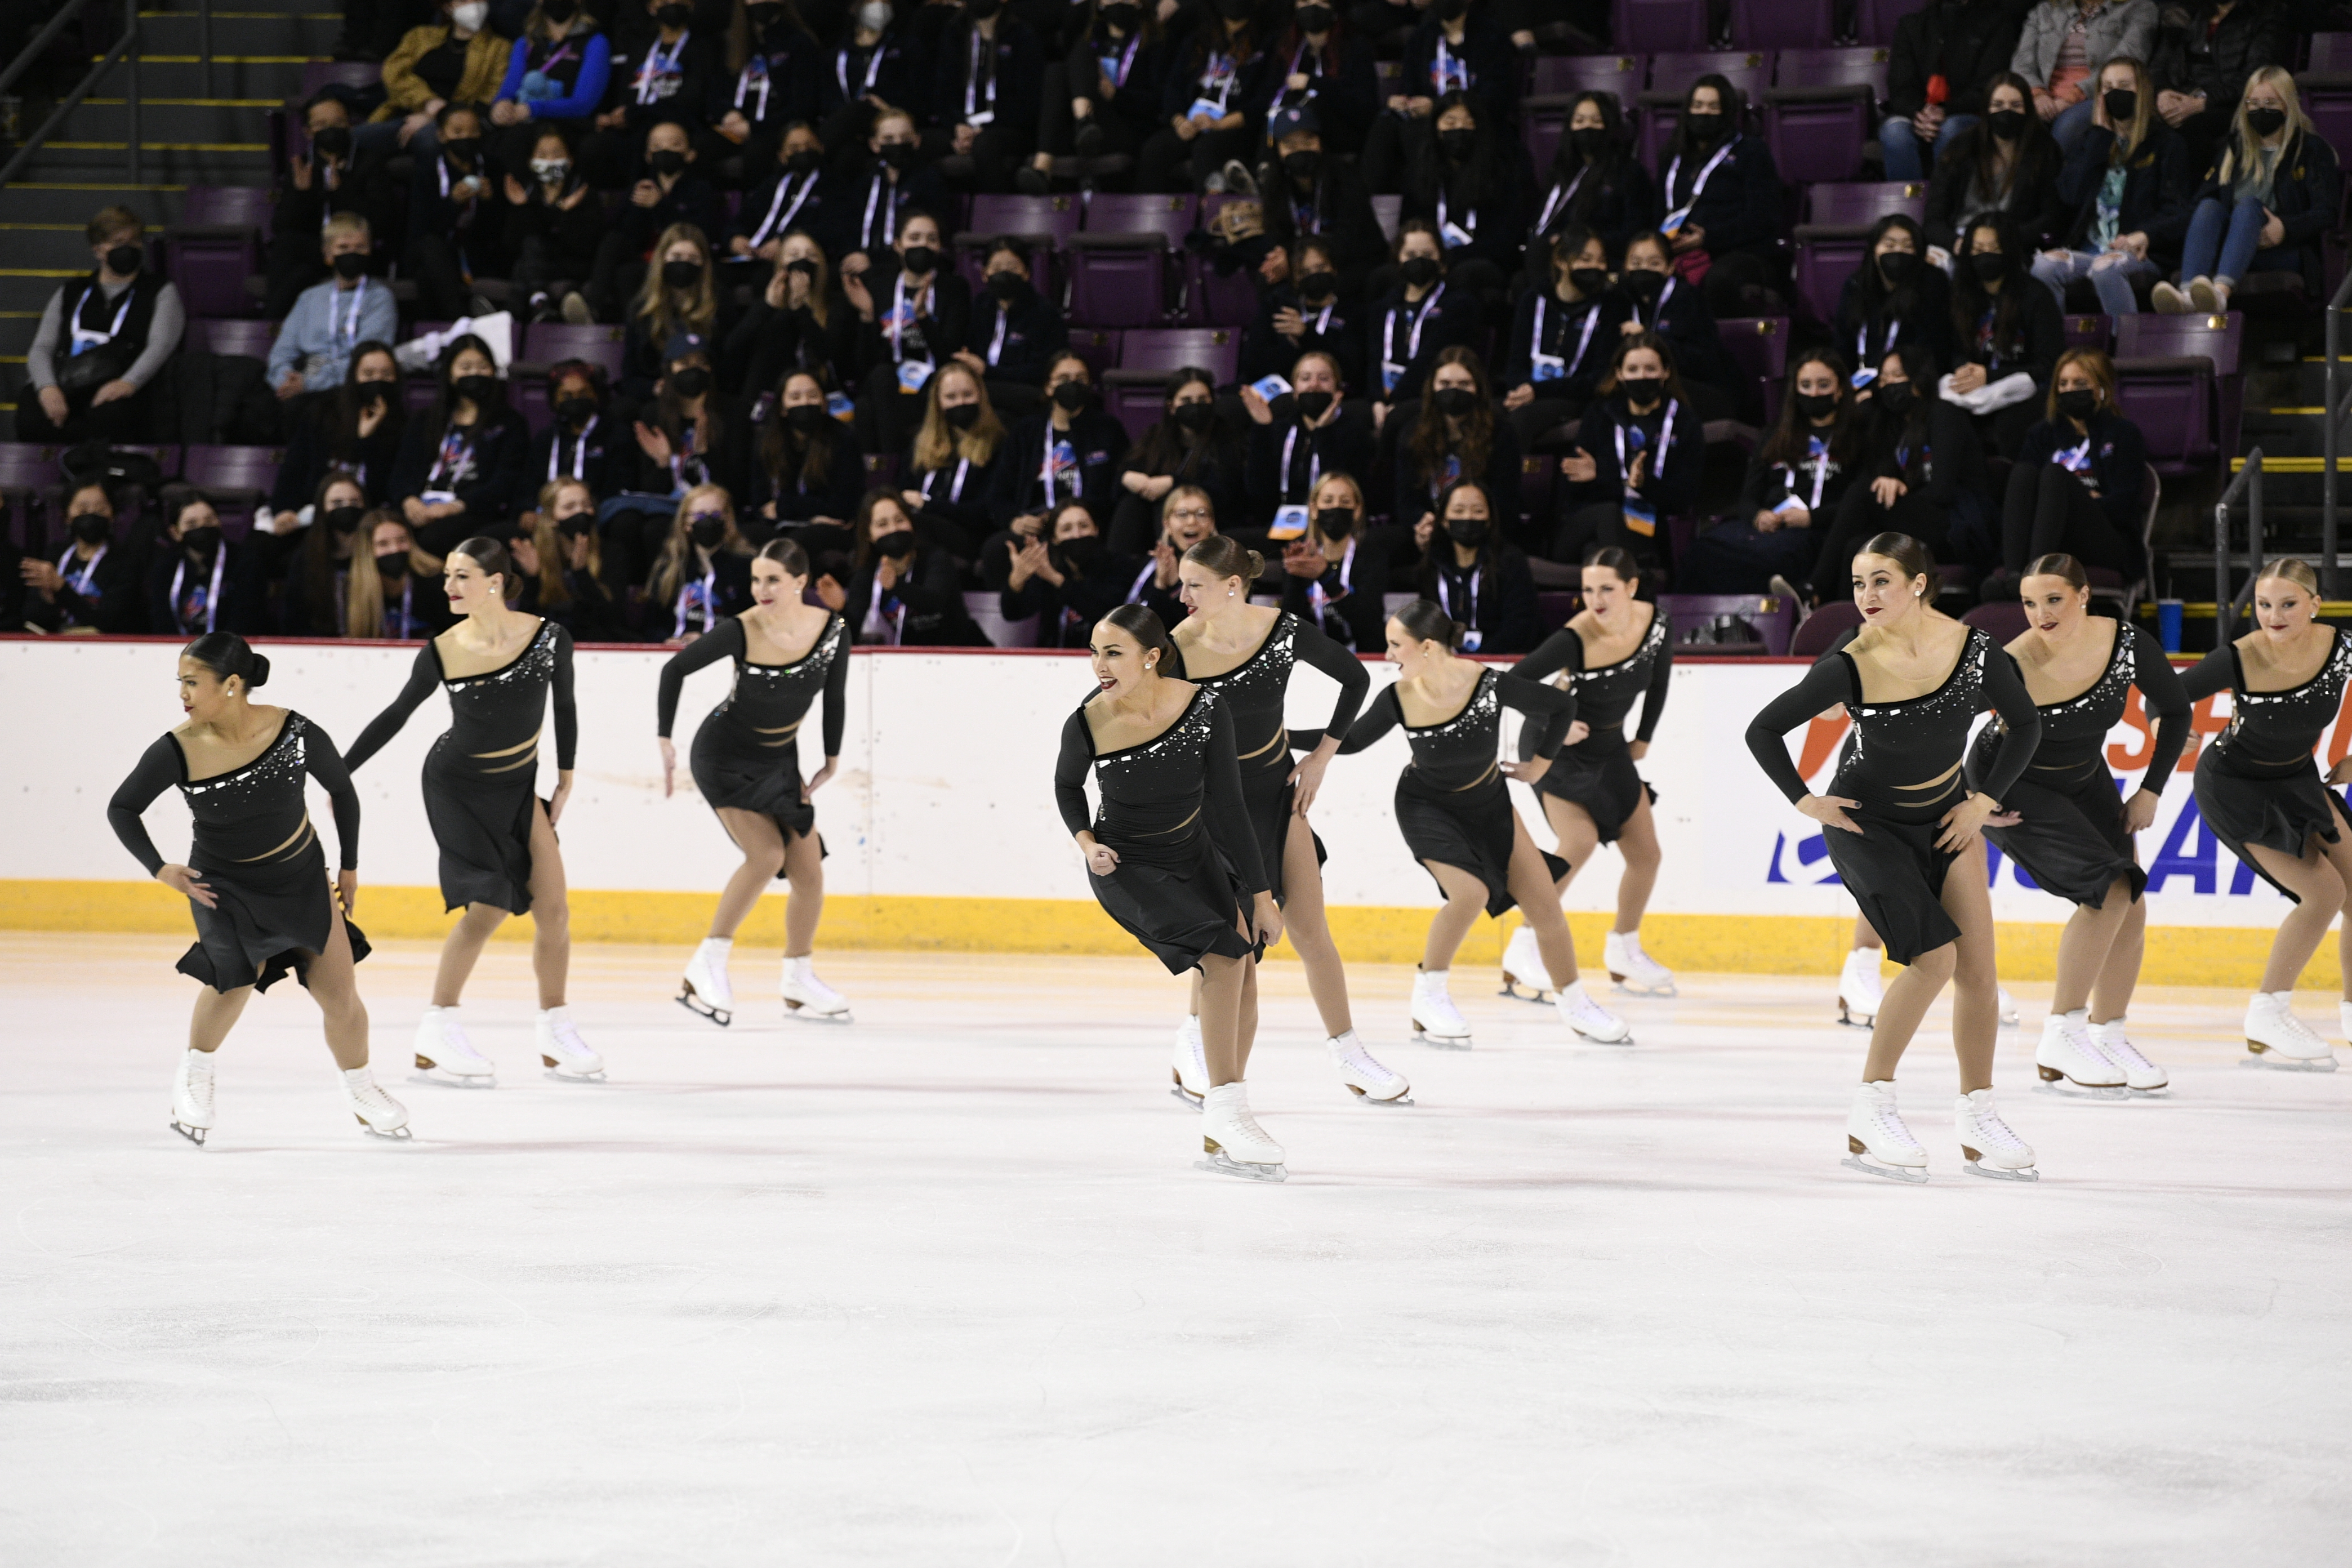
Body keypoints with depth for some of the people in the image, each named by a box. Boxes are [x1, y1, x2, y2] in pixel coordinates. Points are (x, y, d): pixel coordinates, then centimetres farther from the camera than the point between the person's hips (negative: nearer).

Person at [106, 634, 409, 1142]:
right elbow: (122, 808, -8)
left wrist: (350, 866, 4)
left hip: (302, 876, 1)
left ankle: (360, 1089, 30)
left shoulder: (296, 734, -23)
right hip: (222, 883, -1)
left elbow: (342, 790, -4)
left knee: (339, 992, 4)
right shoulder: (178, 751, -23)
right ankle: (194, 1074, 12)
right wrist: (159, 868, -18)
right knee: (237, 976, -16)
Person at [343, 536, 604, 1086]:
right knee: (490, 905, -13)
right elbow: (397, 714, -4)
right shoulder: (442, 652, -16)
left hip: (519, 786, 3)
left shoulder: (548, 637, -13)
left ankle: (555, 1032, 16)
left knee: (553, 910, 1)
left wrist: (565, 782, 5)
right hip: (457, 786, -3)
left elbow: (564, 709, 2)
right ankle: (436, 1035, -2)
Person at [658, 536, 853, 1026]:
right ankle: (708, 964, -13)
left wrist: (831, 762, 6)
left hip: (779, 761, 5)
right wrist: (665, 741, -13)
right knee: (767, 854, -23)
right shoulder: (741, 632, -25)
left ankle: (799, 984, 22)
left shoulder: (831, 630, -16)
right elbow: (675, 669, -12)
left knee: (809, 872, 4)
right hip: (725, 758, -5)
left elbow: (835, 697, 1)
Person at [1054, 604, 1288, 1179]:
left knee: (1244, 971, -4)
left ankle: (1219, 1137, 8)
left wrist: (1260, 894, -12)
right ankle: (1225, 1108, -17)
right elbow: (1067, 786, 2)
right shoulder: (1087, 726, -23)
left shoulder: (1204, 710, -22)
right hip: (1128, 868, -3)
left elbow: (1228, 808, -15)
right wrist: (1086, 841, -13)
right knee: (1223, 955, -23)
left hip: (1195, 854, 3)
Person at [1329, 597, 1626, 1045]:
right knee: (1470, 892, -25)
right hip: (1428, 808, -2)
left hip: (1489, 805, 2)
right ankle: (1429, 996, -5)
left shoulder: (1490, 685, -28)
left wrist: (1540, 764, -4)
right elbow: (1349, 740, -9)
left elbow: (1562, 706, -13)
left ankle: (1575, 1004, 26)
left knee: (1544, 902, 5)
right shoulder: (1398, 700, -25)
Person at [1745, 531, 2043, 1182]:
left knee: (1977, 966, 0)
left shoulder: (1973, 648, -15)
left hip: (1946, 817, 4)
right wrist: (1805, 801, -11)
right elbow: (1764, 730, -11)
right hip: (1869, 825, -4)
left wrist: (1985, 799, -1)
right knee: (1934, 957, -18)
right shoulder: (1850, 667, -22)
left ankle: (1977, 1118, 14)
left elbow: (2025, 723, 2)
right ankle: (1870, 1114, -7)